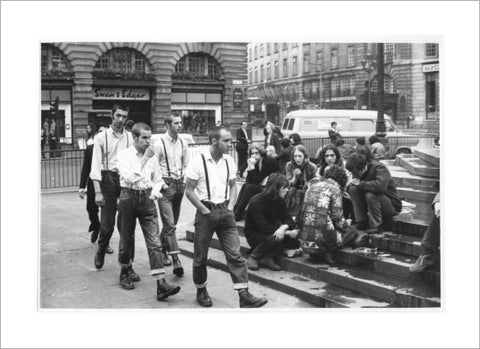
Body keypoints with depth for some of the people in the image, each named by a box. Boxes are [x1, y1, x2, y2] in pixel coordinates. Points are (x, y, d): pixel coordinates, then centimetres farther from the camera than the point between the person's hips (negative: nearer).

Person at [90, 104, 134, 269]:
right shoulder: (102, 137, -1)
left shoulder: (130, 137, 5)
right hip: (108, 178, -2)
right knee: (107, 223, 0)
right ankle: (101, 251, 28)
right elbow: (96, 165, -4)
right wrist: (97, 192, -10)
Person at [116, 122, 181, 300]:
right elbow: (130, 178, -21)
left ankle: (161, 285, -11)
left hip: (147, 199, 3)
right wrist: (144, 158, -20)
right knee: (127, 239, 12)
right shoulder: (124, 155, -6)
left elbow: (158, 179, 18)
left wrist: (155, 191, -3)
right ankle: (125, 272, 38)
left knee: (154, 242, -7)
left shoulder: (152, 156, 7)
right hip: (129, 197, -2)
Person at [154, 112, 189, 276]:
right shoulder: (160, 144, -8)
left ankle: (162, 249, 35)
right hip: (165, 184, -6)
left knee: (172, 222, 15)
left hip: (179, 184, 6)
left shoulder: (183, 144, 9)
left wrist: (185, 180, 7)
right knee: (170, 224, -10)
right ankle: (176, 260, -14)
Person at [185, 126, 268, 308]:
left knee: (235, 254, -3)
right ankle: (201, 290, 29)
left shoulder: (229, 161, 4)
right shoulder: (198, 162, -10)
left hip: (225, 211, 4)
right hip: (205, 212, -3)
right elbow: (189, 191, -7)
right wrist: (205, 210, -12)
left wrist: (230, 207, 2)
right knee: (200, 256, 9)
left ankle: (244, 295, -3)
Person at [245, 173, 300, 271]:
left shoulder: (279, 201, 1)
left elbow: (288, 219, -6)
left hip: (272, 232, 7)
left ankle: (267, 258, -6)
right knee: (274, 238, -37)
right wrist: (288, 232, -32)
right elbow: (264, 226, -28)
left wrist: (284, 227, -33)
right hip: (254, 234, -7)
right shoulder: (256, 201, -21)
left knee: (296, 241, -15)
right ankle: (253, 258, -13)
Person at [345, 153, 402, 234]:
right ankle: (362, 222, -7)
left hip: (392, 206, -7)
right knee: (353, 189, -13)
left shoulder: (380, 168, -23)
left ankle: (376, 225, -17)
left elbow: (380, 186, -42)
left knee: (370, 195, -35)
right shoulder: (359, 172, -1)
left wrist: (360, 184, -29)